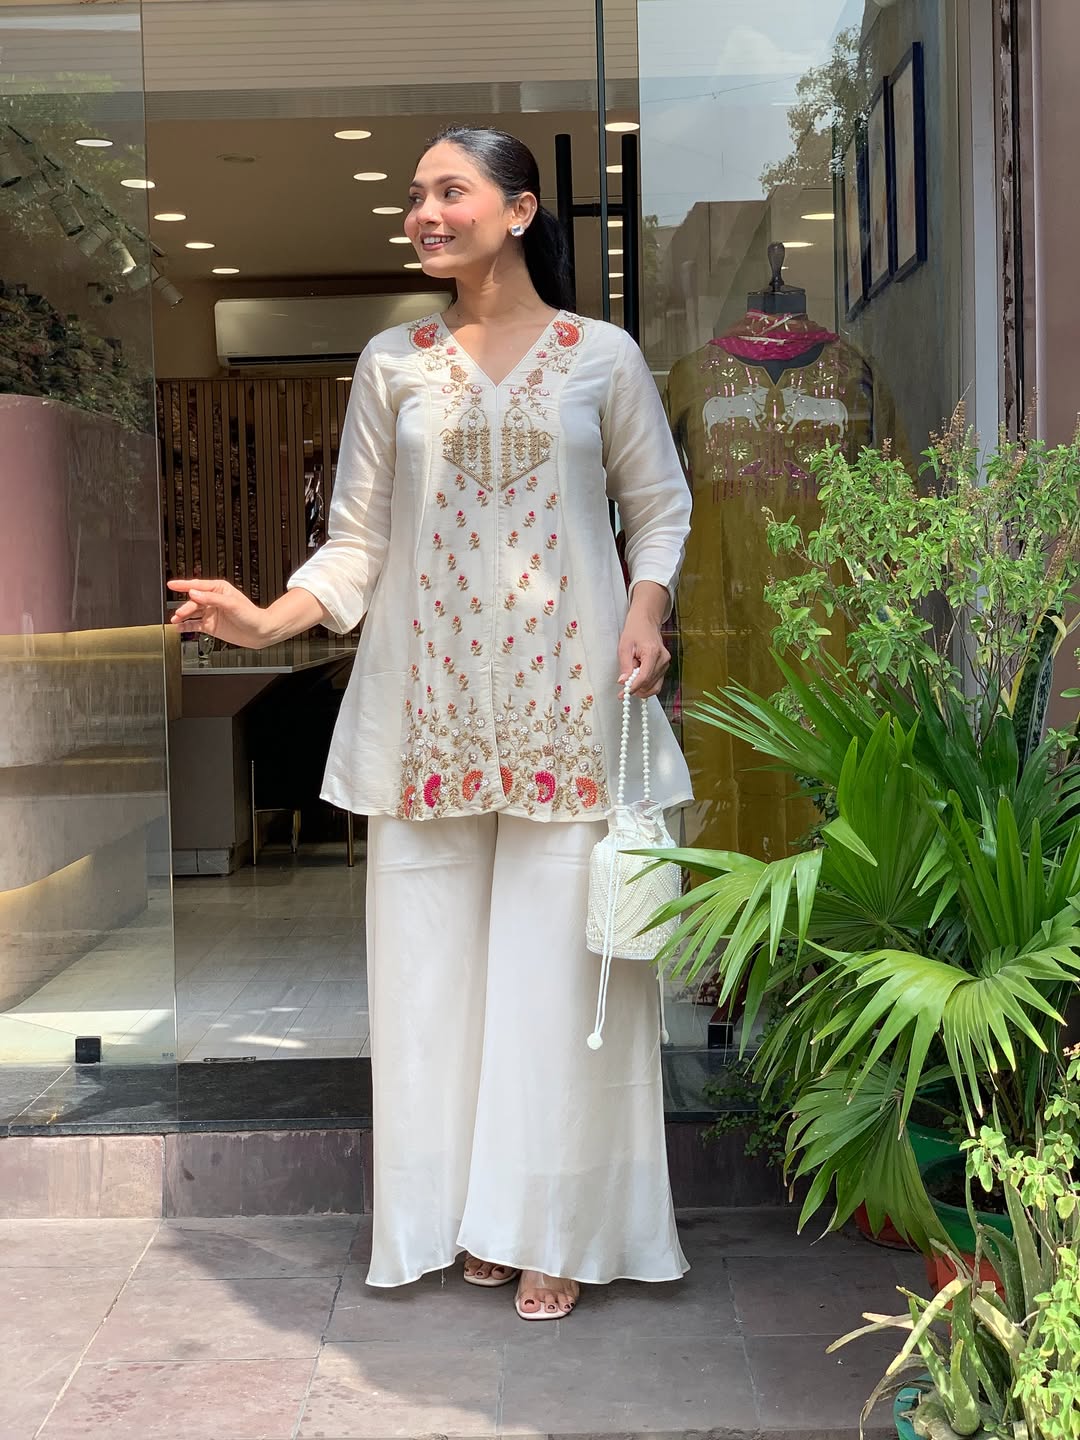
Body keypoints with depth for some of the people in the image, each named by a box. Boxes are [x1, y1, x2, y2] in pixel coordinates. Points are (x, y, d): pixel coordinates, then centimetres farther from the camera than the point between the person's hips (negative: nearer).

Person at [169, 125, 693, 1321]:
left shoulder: (603, 357, 3)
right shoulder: (392, 365, 8)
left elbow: (659, 507, 9)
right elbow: (358, 544, 6)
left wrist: (645, 616, -9)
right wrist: (265, 620, -10)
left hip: (564, 700, -2)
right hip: (429, 704, 2)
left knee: (555, 955, -1)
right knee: (433, 953, 3)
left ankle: (557, 1231, 12)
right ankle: (469, 1216, 17)